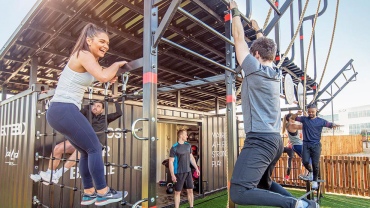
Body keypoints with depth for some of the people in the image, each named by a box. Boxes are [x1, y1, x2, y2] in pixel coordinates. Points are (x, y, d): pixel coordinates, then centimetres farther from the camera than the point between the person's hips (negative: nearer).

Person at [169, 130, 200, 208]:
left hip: (188, 172, 5)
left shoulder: (188, 145, 6)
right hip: (179, 173, -5)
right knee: (178, 192, 6)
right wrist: (172, 175, -16)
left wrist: (196, 168, 15)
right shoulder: (174, 148, -12)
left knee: (190, 190, 9)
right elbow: (171, 162, -12)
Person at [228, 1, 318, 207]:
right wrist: (258, 30, 46)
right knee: (263, 183, 28)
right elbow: (266, 47, 32)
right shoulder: (276, 73, 14)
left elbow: (239, 38, 2)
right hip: (275, 139, 10)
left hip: (260, 140, -9)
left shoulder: (255, 69, -7)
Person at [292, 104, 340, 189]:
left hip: (316, 145, -1)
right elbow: (293, 118, 9)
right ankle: (310, 172, 26)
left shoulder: (321, 121, 2)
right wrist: (297, 114, -13)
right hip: (306, 144, 1)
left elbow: (330, 124, -6)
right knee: (305, 161, -7)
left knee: (315, 164, 0)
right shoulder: (304, 119, 7)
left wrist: (335, 125, -30)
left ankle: (315, 180, 19)